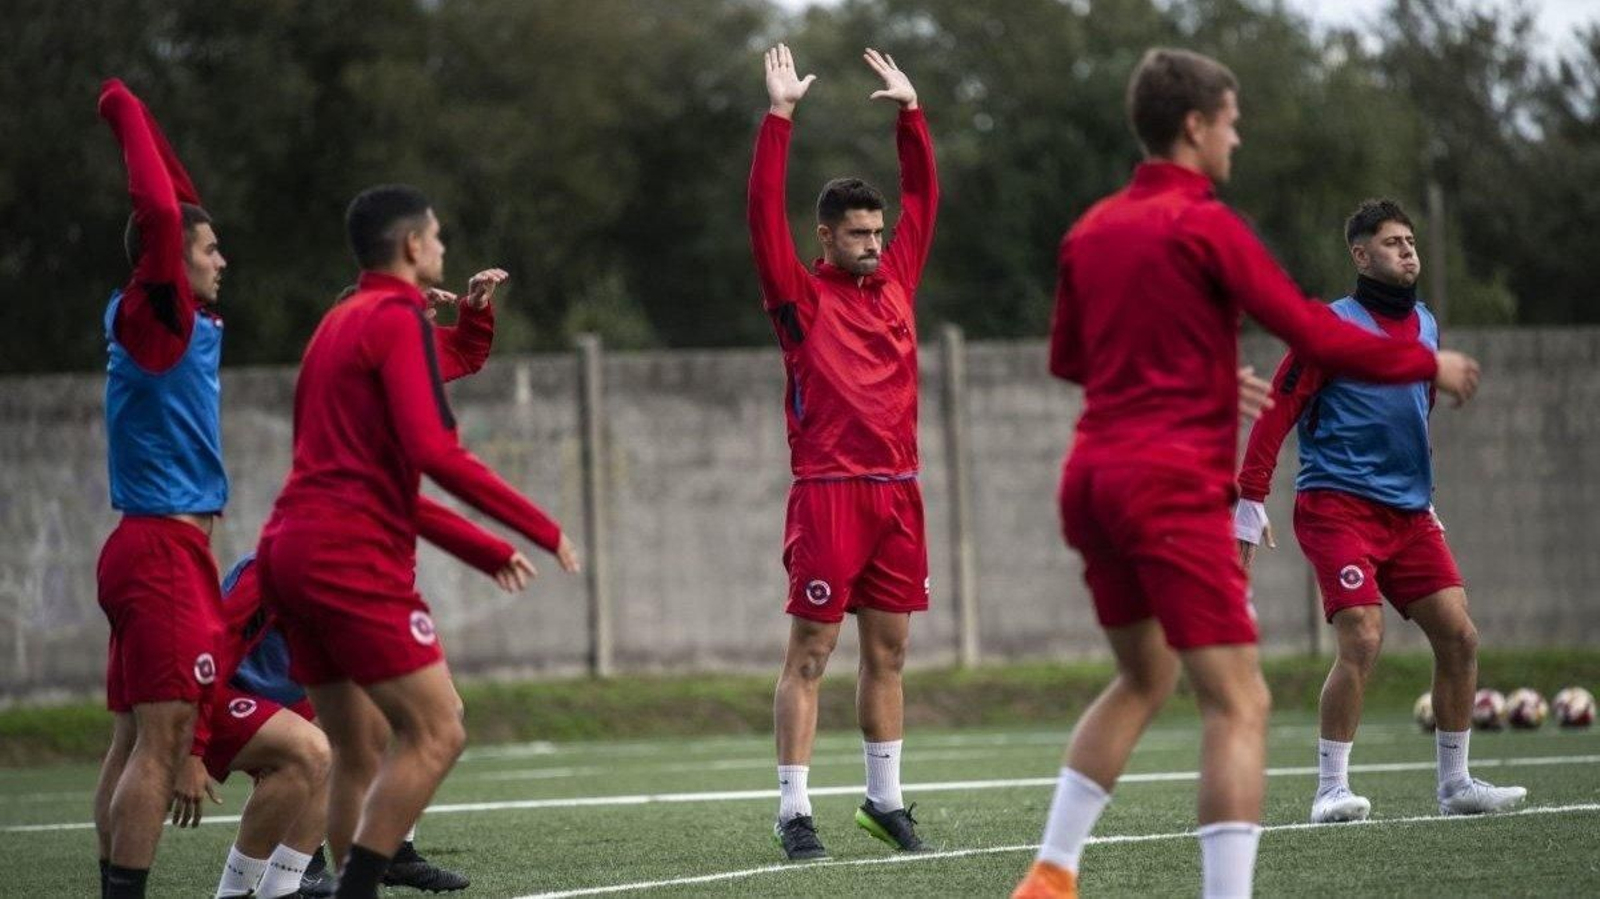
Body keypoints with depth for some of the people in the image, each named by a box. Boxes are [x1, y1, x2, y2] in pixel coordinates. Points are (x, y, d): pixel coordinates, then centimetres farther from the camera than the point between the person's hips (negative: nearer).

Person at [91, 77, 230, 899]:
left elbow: (174, 211, 25)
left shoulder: (187, 326, 14)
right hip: (163, 550, -10)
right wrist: (130, 119, -12)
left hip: (153, 550, 10)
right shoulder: (152, 318, -10)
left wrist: (135, 120, 20)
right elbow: (160, 213, -23)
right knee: (161, 739, -13)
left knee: (136, 741, 7)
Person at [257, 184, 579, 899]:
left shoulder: (338, 323, 22)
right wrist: (544, 529, -12)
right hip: (354, 555, -9)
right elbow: (433, 452, -17)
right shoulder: (398, 317, -7)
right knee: (436, 732, -9)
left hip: (294, 546, 9)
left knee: (356, 749, 11)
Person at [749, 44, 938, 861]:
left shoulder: (894, 281, 13)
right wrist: (779, 115, -13)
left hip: (897, 492, 5)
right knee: (809, 655, -4)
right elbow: (765, 214, -11)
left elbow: (922, 198, 18)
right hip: (829, 492, -5)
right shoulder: (801, 296, -1)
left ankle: (884, 798, 19)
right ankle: (794, 811, -3)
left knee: (887, 653, 10)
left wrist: (910, 112, 13)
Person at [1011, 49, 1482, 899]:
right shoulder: (1203, 223, -10)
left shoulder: (1091, 230, 11)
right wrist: (1428, 365, 3)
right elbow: (1316, 335, -11)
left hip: (1093, 477, 8)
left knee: (1145, 676, 24)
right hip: (1172, 484, -8)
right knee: (1237, 704, -8)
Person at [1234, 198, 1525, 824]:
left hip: (1408, 514, 7)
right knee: (1362, 640, -19)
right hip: (1339, 507, -7)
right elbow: (1276, 415, -8)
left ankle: (1455, 784, 13)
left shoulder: (1425, 326, 14)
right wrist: (1248, 506, -12)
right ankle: (1331, 790, -10)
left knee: (1459, 636, 1)